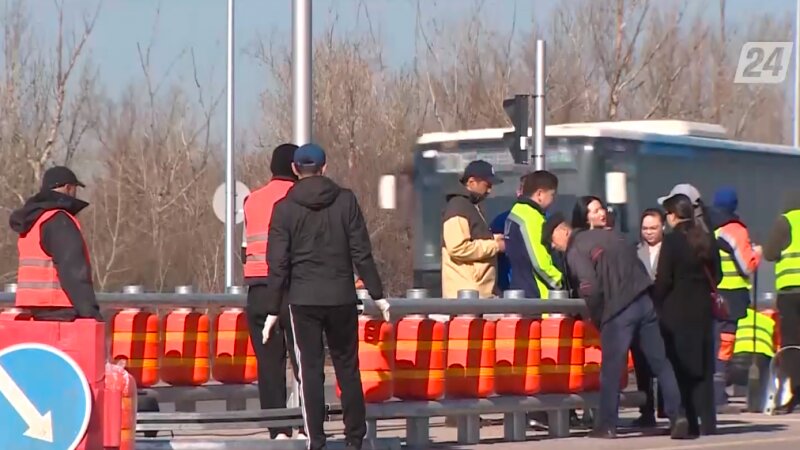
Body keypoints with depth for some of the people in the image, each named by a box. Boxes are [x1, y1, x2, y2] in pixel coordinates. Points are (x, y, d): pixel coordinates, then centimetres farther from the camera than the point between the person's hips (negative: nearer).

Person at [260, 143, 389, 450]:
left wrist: (273, 310, 2)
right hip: (342, 298, 1)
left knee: (310, 371, 2)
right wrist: (377, 295, 7)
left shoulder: (285, 208, -2)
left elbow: (278, 263, -3)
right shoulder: (346, 201, 1)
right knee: (347, 368, 10)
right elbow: (361, 253, 0)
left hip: (303, 299, -1)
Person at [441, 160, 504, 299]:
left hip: (479, 290, 10)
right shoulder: (458, 208, -12)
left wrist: (492, 239, 10)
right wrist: (494, 245, -14)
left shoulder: (472, 206, 20)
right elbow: (458, 248, -22)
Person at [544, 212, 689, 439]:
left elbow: (591, 288, -13)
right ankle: (677, 415, 0)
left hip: (619, 310, -6)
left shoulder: (575, 250, -2)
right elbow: (634, 263, 19)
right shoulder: (607, 234, 19)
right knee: (660, 362, 6)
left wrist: (596, 318, 2)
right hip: (646, 301, 6)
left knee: (611, 368, 3)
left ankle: (607, 425, 7)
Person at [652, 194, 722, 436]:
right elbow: (716, 275, 10)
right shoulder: (707, 240, 4)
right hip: (702, 309, 5)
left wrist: (656, 303, 0)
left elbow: (663, 280, -13)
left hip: (676, 311, -5)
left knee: (680, 368, 0)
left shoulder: (671, 241, -12)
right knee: (703, 368, 9)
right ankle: (707, 422, 8)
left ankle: (687, 422, -3)